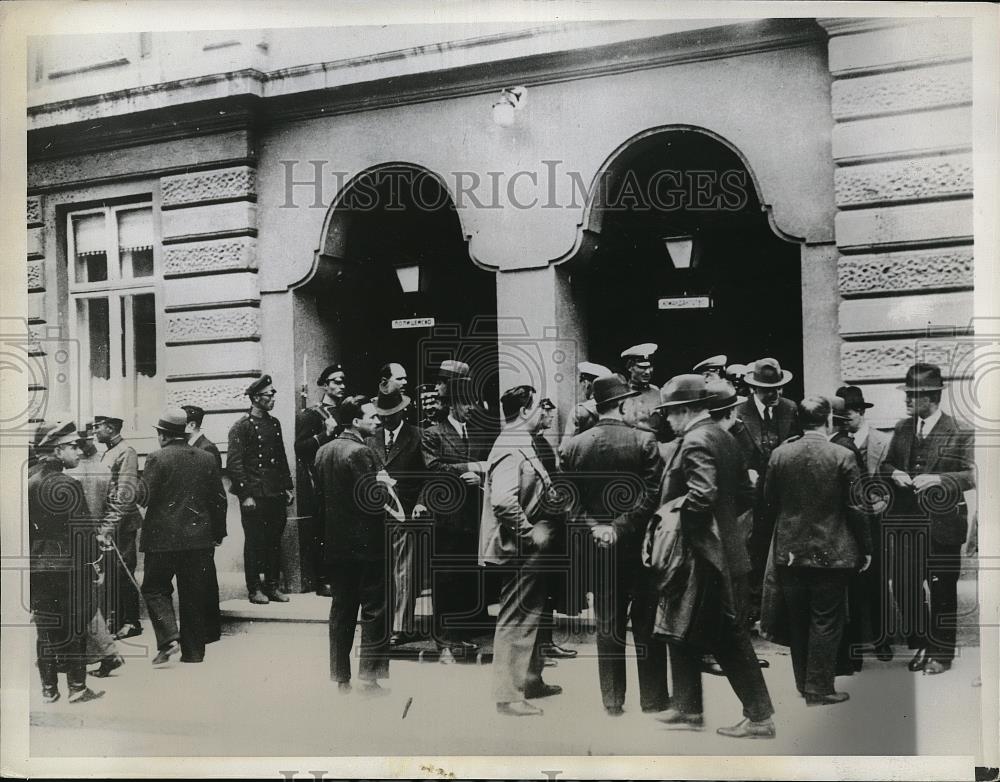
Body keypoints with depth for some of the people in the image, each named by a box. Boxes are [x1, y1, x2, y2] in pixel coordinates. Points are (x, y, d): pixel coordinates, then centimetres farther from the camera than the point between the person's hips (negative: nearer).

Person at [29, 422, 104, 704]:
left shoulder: (29, 481, 4)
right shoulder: (68, 485, -18)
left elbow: (26, 527, 10)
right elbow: (83, 531, -17)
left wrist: (33, 559, 17)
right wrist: (93, 560, -6)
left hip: (38, 567, 7)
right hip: (69, 568, -6)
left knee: (45, 628, 13)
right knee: (74, 628, 5)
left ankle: (49, 688, 20)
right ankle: (77, 688, 12)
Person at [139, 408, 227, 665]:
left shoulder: (157, 459, -9)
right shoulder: (206, 458, 4)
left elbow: (144, 496, -12)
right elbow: (219, 498, 8)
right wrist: (218, 533, 16)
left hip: (163, 538, -4)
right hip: (199, 538, 4)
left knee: (155, 588, 9)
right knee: (194, 595, 10)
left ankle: (169, 638, -8)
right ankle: (193, 650, 13)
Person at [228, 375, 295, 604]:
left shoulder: (274, 423, 14)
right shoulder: (241, 427, -7)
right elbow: (234, 463, -11)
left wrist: (287, 487, 14)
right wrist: (245, 495, -15)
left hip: (275, 494, 6)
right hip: (254, 496, -6)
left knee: (274, 541, 9)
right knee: (254, 542, 0)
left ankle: (272, 586, 17)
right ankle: (254, 589, 8)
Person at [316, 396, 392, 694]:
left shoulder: (323, 451, 7)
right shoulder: (361, 453, -18)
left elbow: (320, 491, 12)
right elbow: (375, 500, -22)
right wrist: (385, 484, -3)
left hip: (335, 543, 7)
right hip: (366, 542, -7)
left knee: (341, 610, 13)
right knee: (374, 611, 3)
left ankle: (341, 678, 18)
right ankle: (369, 676, 6)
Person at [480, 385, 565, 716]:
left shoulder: (523, 445, 13)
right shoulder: (511, 450, -20)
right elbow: (502, 501, -33)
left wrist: (538, 531, 13)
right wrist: (530, 533, -23)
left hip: (531, 551, 11)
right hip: (518, 550, -11)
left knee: (532, 615, 21)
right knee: (517, 620, -3)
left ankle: (531, 681, 35)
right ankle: (508, 695, 5)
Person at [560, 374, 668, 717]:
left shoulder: (573, 446, -2)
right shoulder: (644, 441, -11)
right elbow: (651, 496, -17)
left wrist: (595, 526, -6)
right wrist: (622, 527, -14)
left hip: (599, 547, 3)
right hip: (638, 544, -3)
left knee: (607, 625, 12)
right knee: (647, 624, 8)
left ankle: (612, 700, 17)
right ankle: (652, 698, 15)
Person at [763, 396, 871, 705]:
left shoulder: (779, 454, -3)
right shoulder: (842, 457, -12)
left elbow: (769, 503, 4)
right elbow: (855, 508, -9)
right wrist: (865, 548, 2)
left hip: (789, 552, 4)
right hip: (831, 553, -3)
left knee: (797, 621, 15)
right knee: (826, 621, 5)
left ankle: (803, 682, 25)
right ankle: (819, 688, 8)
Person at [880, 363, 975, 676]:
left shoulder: (959, 433, -9)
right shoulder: (902, 429, 8)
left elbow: (972, 475, -12)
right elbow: (886, 464, 17)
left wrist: (937, 479, -24)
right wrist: (894, 473, -6)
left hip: (941, 524, -5)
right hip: (905, 524, 5)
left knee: (942, 591, 6)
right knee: (904, 586, 7)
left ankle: (941, 653, 20)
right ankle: (920, 645, 25)